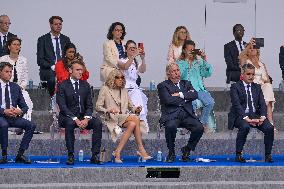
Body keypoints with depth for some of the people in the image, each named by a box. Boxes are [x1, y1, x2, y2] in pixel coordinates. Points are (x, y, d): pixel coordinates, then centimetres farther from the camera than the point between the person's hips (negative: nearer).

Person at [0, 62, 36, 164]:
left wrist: (20, 111, -9)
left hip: (14, 116, 5)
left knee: (31, 125, -20)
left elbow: (24, 106, 15)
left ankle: (20, 155, -14)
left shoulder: (15, 87, 16)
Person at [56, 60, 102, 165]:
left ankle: (95, 155, -24)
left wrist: (86, 119, -14)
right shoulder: (63, 86, -2)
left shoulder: (85, 85, 12)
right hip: (68, 117, -4)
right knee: (70, 123, -38)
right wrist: (75, 119, -23)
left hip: (83, 117, 4)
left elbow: (89, 105, 7)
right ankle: (70, 155, -31)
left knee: (98, 123, -23)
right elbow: (62, 106, -11)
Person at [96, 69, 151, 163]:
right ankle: (141, 150, -30)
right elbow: (98, 106, -1)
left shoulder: (124, 91, 21)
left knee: (132, 124, -32)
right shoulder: (105, 89, 5)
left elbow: (131, 106, 20)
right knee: (136, 119, -29)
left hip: (125, 117, 5)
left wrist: (136, 109, -3)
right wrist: (108, 110, -19)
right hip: (112, 118, -5)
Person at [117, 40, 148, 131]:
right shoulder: (122, 61, 9)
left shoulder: (137, 63, 21)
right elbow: (125, 67, -16)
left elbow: (143, 70, -3)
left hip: (135, 88, 4)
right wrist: (133, 56, -26)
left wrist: (143, 59, -19)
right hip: (125, 88, -4)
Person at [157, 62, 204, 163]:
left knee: (199, 128, -22)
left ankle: (187, 149, 3)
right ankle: (171, 153, -12)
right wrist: (185, 99, -1)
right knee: (171, 126, -36)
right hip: (171, 115, -4)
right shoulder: (163, 86, 9)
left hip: (187, 114, 4)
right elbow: (168, 100, -9)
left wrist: (180, 95, -7)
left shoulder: (186, 83, 23)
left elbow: (195, 95, 4)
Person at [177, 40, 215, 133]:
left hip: (199, 88, 4)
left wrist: (205, 60, -4)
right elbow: (180, 75, -10)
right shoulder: (180, 63, 9)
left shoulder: (199, 61, 18)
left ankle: (203, 123, -7)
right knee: (193, 103, -35)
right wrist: (187, 60, -14)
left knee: (210, 102, -24)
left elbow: (207, 74, 7)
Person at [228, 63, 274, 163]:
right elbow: (237, 104, -13)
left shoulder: (257, 87, 16)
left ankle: (268, 155, -10)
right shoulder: (235, 87, -1)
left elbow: (262, 103, 7)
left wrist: (263, 116, -13)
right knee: (245, 127, -37)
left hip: (255, 115, 5)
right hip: (240, 116, -4)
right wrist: (246, 118, -26)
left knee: (269, 128, -22)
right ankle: (238, 154, -23)